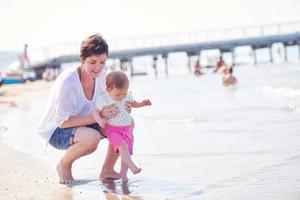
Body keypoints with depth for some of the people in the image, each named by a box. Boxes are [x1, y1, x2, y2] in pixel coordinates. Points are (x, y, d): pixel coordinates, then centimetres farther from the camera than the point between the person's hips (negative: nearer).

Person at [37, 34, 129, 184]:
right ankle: (63, 165, -7)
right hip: (56, 132, -7)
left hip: (82, 126, 7)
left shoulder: (100, 76, -9)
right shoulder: (67, 81, -29)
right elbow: (62, 121, -28)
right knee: (92, 137, -38)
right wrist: (99, 116, -33)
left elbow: (107, 104, 4)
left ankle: (107, 170, 2)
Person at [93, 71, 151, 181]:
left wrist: (143, 103, -1)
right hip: (113, 130, -5)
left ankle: (123, 173, 15)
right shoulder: (104, 99, -14)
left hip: (127, 129, 5)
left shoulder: (127, 96, 0)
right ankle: (132, 167, -32)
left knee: (127, 151, 4)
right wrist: (99, 120, -26)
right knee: (122, 146, -27)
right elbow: (96, 111, -6)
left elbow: (134, 104, 18)